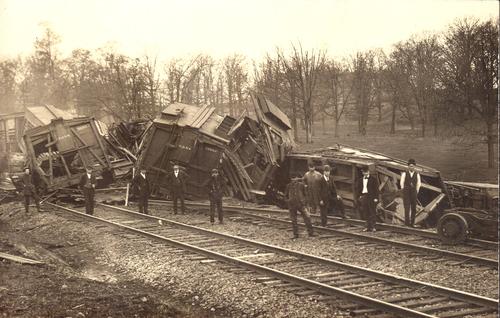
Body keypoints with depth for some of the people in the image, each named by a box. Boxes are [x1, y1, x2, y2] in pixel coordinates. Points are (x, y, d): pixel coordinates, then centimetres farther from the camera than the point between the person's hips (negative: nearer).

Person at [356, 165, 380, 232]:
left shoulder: (373, 179, 0)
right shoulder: (361, 180, 14)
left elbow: (376, 188, -3)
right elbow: (358, 189, 18)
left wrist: (376, 197, -9)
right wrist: (358, 196, 7)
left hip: (371, 196, -4)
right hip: (363, 196, 4)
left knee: (372, 213, -4)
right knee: (365, 213, 4)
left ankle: (372, 227, -2)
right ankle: (368, 226, 10)